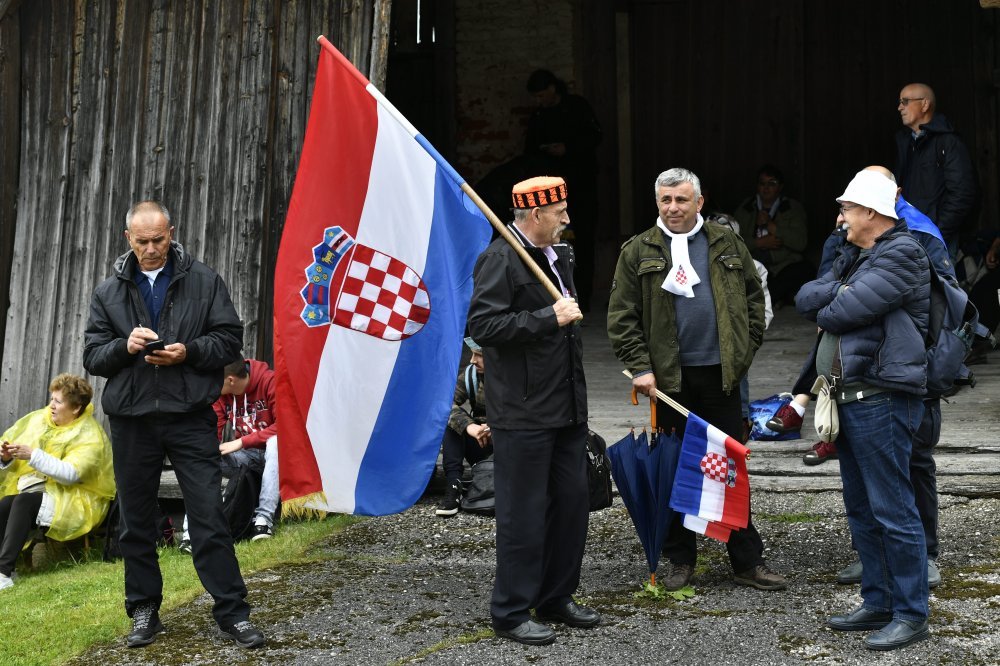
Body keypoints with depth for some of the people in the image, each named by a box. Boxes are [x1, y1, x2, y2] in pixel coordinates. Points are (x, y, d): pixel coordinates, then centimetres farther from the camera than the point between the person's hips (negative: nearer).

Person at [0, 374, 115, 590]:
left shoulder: (90, 435, -8)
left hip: (72, 503, -5)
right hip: (36, 490, 5)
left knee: (23, 501, -32)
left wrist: (32, 455, -26)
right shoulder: (38, 419, 9)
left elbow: (71, 474, -22)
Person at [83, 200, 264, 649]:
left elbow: (230, 339, 2)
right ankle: (144, 611, 22)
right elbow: (92, 356, 7)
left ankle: (232, 613, 2)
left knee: (209, 518, -4)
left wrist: (188, 352, -15)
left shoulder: (203, 281, 3)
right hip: (132, 421, 3)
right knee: (136, 522, 10)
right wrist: (124, 347, -13)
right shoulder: (109, 292, 9)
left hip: (190, 418, -2)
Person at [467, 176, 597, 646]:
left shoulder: (558, 255, 15)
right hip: (523, 413, -9)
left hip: (566, 407, 9)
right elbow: (482, 325, -22)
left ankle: (556, 598, 25)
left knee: (571, 502, 13)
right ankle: (511, 612, 7)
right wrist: (549, 318, -21)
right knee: (524, 513, -3)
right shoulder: (499, 260, -13)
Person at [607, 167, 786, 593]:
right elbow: (622, 317, 0)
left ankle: (747, 561, 11)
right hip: (669, 377, -1)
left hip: (721, 374, 1)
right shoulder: (639, 252, 3)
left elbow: (754, 299, 12)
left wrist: (745, 351, 2)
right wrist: (639, 367, -8)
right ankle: (680, 560, 16)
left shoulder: (728, 246, 9)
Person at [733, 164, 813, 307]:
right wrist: (759, 243, -10)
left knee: (804, 269, -32)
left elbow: (800, 242, -2)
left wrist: (771, 226, -5)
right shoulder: (745, 208, 18)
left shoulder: (793, 208, 14)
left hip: (783, 267, 0)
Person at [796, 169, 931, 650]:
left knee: (893, 510, -7)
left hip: (882, 399, -10)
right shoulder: (853, 257, 20)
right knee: (861, 509, 14)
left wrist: (826, 310, 2)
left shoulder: (901, 254, -10)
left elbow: (844, 312, -18)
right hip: (849, 396, 10)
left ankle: (911, 614, -1)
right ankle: (878, 603, 23)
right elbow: (806, 298, 9)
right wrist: (839, 292, -7)